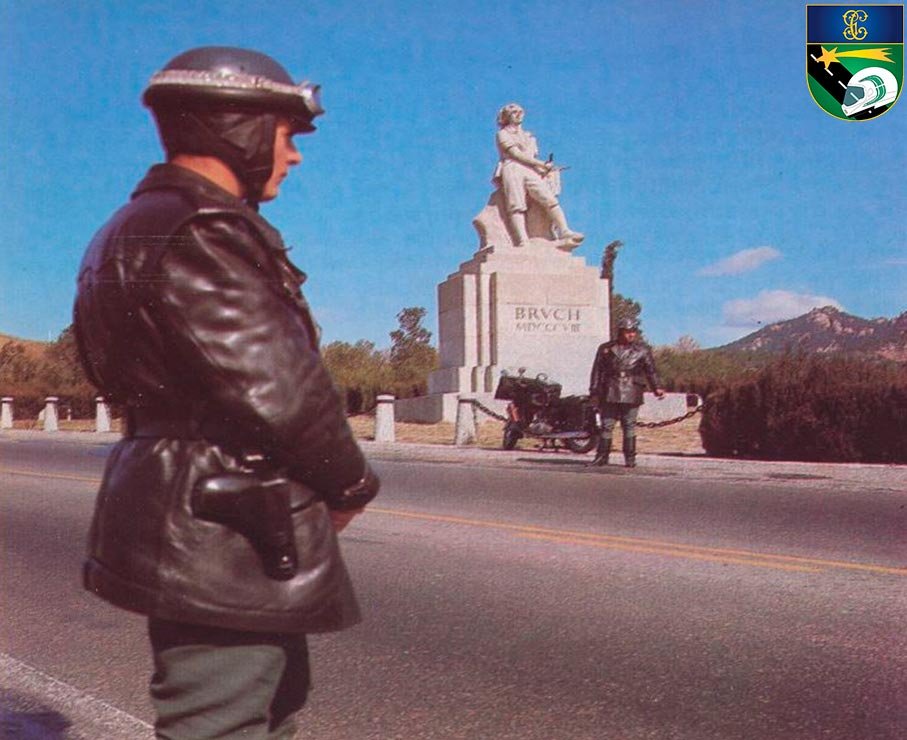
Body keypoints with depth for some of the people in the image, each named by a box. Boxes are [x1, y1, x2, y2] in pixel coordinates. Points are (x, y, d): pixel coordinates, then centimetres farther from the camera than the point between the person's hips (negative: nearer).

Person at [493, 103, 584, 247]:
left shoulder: (528, 136, 33)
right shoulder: (503, 134, 13)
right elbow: (516, 154, 0)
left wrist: (543, 169, 0)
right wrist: (542, 164, -4)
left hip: (531, 172, 5)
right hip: (512, 170, -5)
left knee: (550, 199, -15)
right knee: (516, 207, -19)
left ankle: (565, 232, -25)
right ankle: (521, 241, -33)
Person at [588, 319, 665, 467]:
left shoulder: (642, 350, 8)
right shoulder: (606, 349, 9)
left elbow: (651, 371, 8)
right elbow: (597, 371, 10)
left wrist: (657, 388, -6)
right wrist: (594, 392, 6)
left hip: (631, 395, -1)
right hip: (609, 394, 1)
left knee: (629, 427, 0)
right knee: (606, 426, 3)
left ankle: (630, 458, 6)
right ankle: (602, 456, 9)